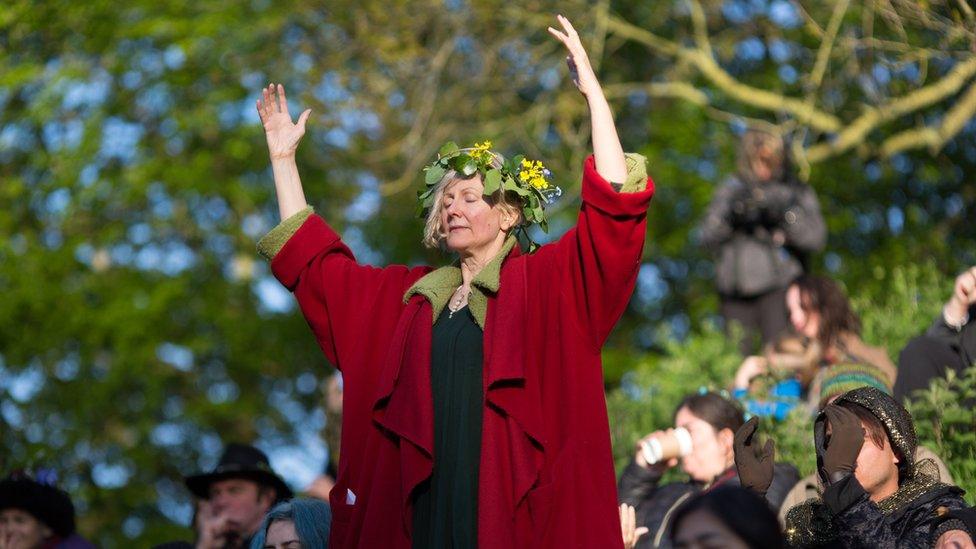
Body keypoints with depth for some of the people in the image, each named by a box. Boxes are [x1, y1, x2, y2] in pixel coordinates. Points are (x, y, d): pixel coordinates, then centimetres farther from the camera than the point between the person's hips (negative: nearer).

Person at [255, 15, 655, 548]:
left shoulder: (546, 281, 3)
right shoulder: (404, 295, 18)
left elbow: (614, 208, -9)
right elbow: (310, 260, 24)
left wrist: (593, 92, -14)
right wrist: (283, 158, 21)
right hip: (423, 505, 5)